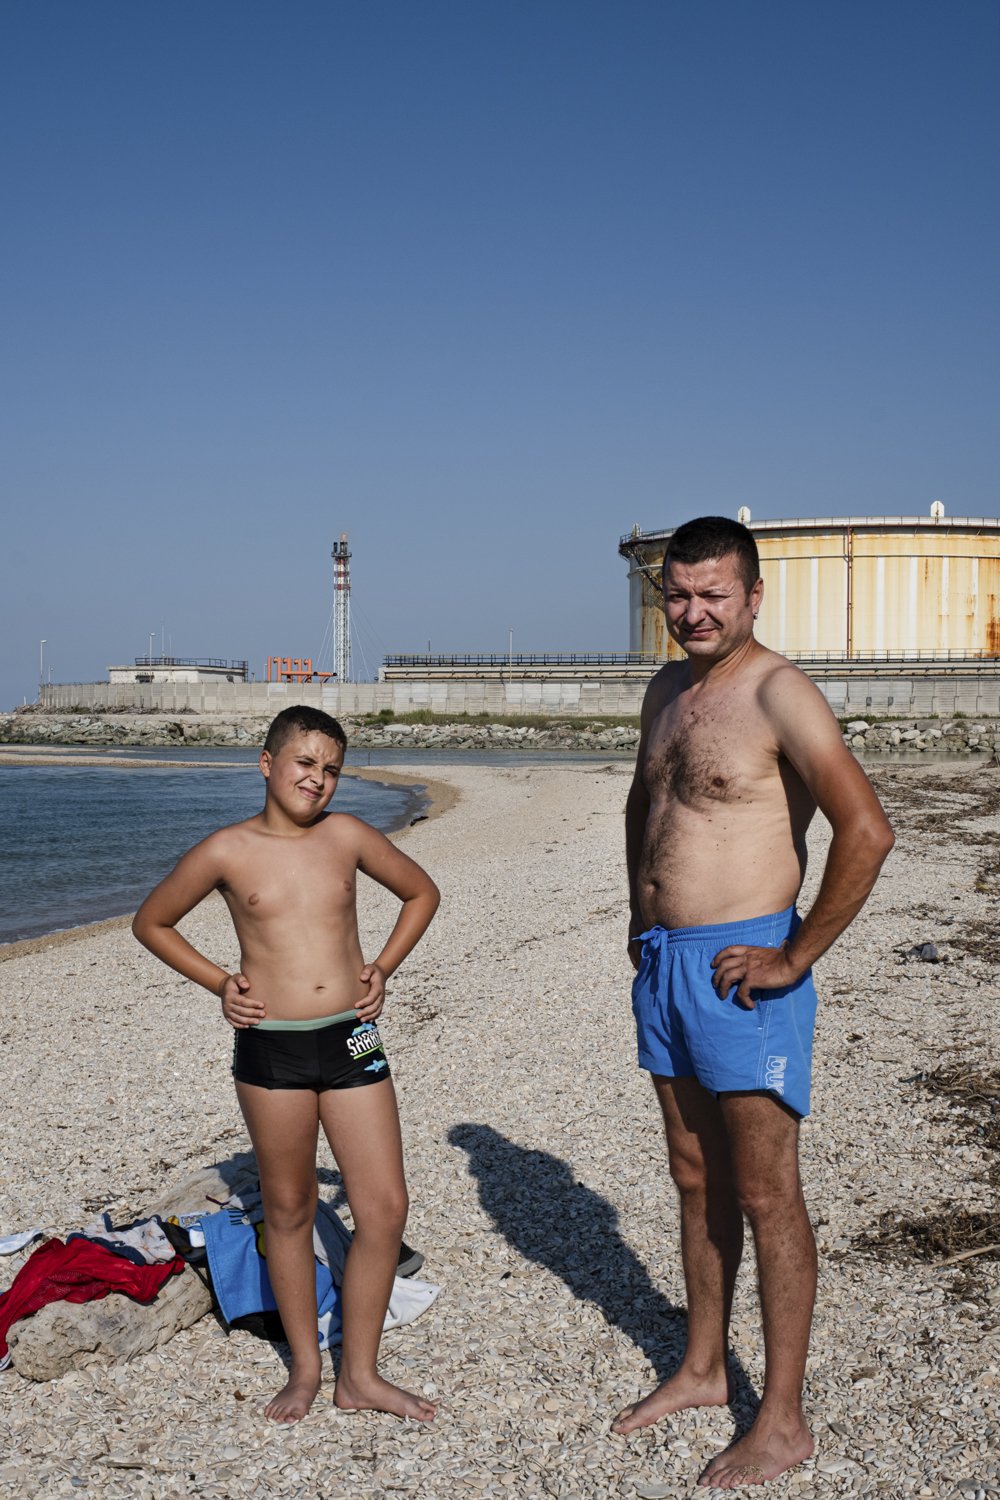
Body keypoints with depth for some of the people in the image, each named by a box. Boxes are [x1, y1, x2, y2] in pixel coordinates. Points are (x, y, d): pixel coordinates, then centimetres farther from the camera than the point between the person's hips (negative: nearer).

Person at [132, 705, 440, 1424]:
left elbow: (422, 892, 17)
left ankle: (360, 1374, 17)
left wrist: (383, 968, 6)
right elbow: (151, 922, 11)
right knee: (289, 1211, 10)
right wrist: (218, 982, 2)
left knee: (386, 1208, 1)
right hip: (270, 1048, -2)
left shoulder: (346, 835, 2)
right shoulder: (226, 852, -3)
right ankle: (305, 1367, 28)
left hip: (352, 1041, 2)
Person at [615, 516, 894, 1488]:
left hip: (741, 968, -8)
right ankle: (702, 1369, 33)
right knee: (696, 1180, 18)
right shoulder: (667, 691, 11)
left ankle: (783, 1421, 14)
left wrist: (796, 957, -18)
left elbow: (866, 831, -24)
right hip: (664, 965, 8)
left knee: (766, 1196, 1)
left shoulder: (776, 693, -15)